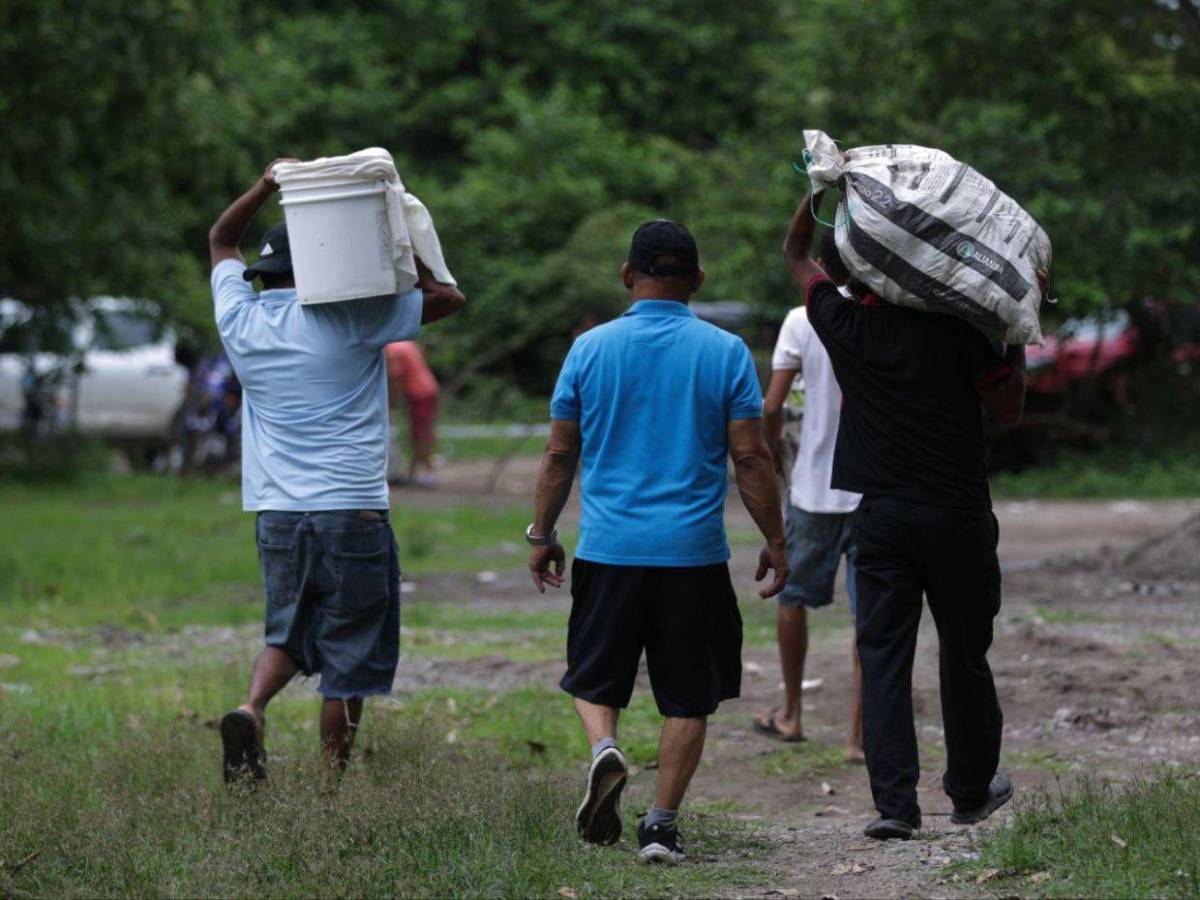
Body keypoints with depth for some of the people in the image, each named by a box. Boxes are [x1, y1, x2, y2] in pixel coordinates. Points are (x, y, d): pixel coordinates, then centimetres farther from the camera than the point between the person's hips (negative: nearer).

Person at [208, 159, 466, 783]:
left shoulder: (240, 321, 6)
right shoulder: (350, 320, -7)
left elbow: (220, 238, 24)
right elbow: (447, 297, 1)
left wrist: (266, 187, 18)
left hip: (275, 513, 4)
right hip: (351, 509, -4)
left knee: (288, 633, 19)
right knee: (349, 659, 3)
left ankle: (251, 709, -9)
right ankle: (333, 779, 3)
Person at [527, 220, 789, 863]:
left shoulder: (590, 348, 1)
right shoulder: (725, 352, -1)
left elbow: (559, 455, 5)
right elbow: (751, 457, -2)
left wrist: (541, 534, 16)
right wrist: (775, 542, 6)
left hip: (607, 548, 1)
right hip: (694, 553, -1)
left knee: (595, 677, 15)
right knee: (688, 698, 8)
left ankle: (603, 749, -14)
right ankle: (662, 826, 5)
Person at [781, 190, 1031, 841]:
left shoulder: (843, 325, -2)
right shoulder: (956, 329, -7)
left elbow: (795, 255, 16)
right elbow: (1008, 407, 3)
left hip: (880, 518, 0)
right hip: (958, 515, 0)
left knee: (883, 656, 1)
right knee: (964, 656, 13)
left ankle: (894, 801, -9)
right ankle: (971, 791, 26)